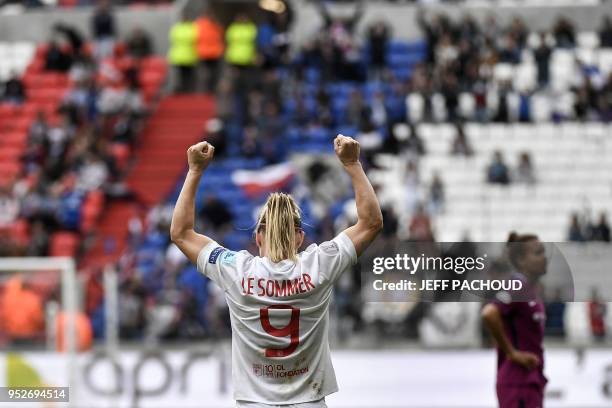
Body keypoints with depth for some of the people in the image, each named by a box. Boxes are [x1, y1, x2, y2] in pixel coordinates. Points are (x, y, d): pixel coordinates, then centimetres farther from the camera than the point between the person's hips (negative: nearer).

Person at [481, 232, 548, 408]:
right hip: (518, 383, -10)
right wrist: (512, 353, -20)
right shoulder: (518, 287, -14)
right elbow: (489, 314, -29)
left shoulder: (532, 290, 13)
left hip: (532, 381, 10)